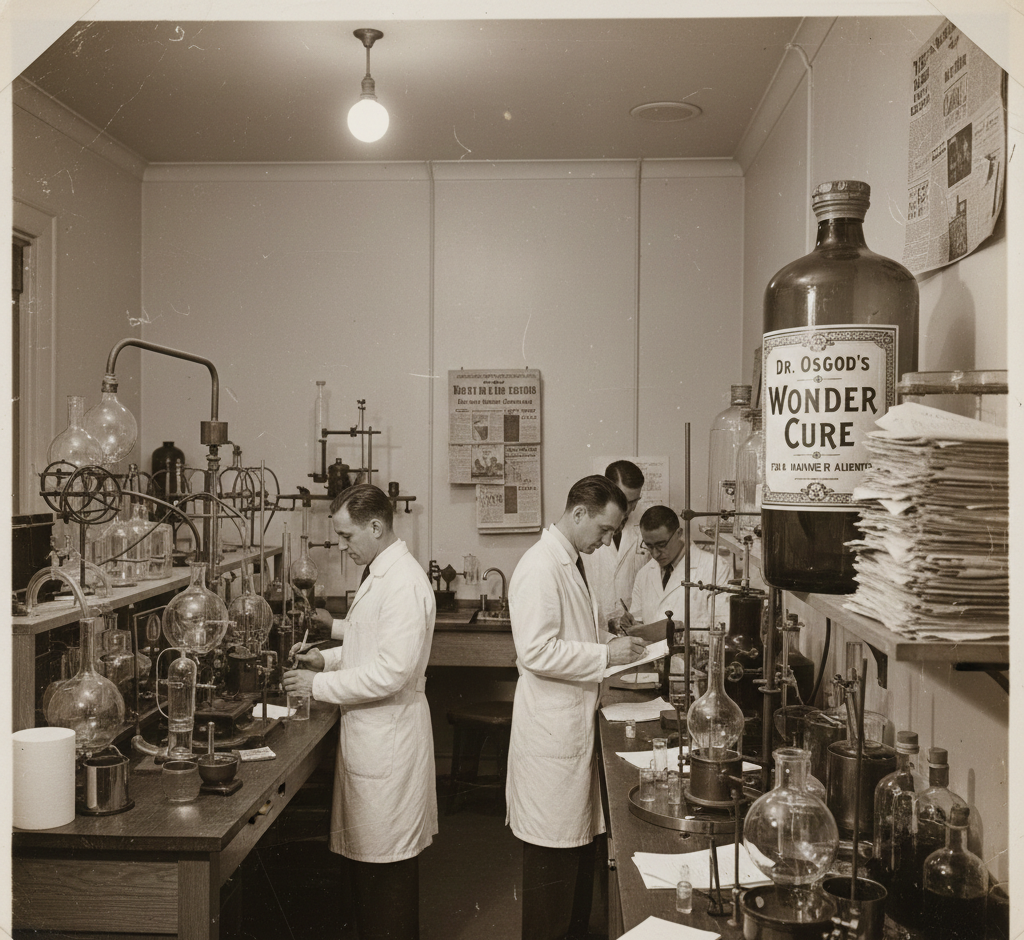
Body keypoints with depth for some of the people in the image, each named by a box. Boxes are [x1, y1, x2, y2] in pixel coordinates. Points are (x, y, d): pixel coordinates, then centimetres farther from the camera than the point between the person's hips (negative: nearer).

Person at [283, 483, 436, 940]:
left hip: (389, 738, -10)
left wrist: (319, 685, -17)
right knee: (365, 853, 18)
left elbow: (391, 672, -25)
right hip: (367, 733, 10)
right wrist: (327, 658, 8)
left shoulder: (404, 582, -21)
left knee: (389, 860, 3)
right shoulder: (379, 573, 12)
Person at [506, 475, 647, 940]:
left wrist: (614, 643, 8)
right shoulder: (539, 566, -18)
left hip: (575, 722, 10)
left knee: (580, 841, 18)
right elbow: (536, 651, -24)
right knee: (553, 849, 1)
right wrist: (605, 654, -20)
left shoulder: (572, 561, 14)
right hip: (551, 724, -10)